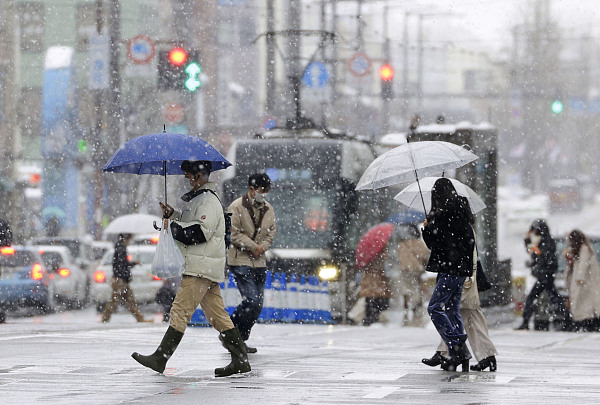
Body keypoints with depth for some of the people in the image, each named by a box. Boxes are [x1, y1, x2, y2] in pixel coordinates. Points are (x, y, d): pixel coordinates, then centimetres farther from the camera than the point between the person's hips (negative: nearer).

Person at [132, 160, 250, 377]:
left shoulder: (208, 200, -13)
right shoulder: (196, 198, 20)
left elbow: (200, 231, -22)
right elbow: (189, 223, 29)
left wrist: (175, 227, -11)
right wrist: (173, 215, 12)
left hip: (201, 268, -11)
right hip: (206, 268, 11)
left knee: (180, 311, -9)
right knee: (218, 315, 9)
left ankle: (160, 358, -9)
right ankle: (240, 360, 8)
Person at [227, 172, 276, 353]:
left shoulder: (268, 209, 8)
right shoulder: (237, 207, -10)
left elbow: (271, 231, 12)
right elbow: (234, 233, -13)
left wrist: (262, 247, -6)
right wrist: (253, 247, -13)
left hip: (259, 262, 7)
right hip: (240, 260, -7)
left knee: (258, 304, 7)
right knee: (251, 300, -16)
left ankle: (240, 340, 19)